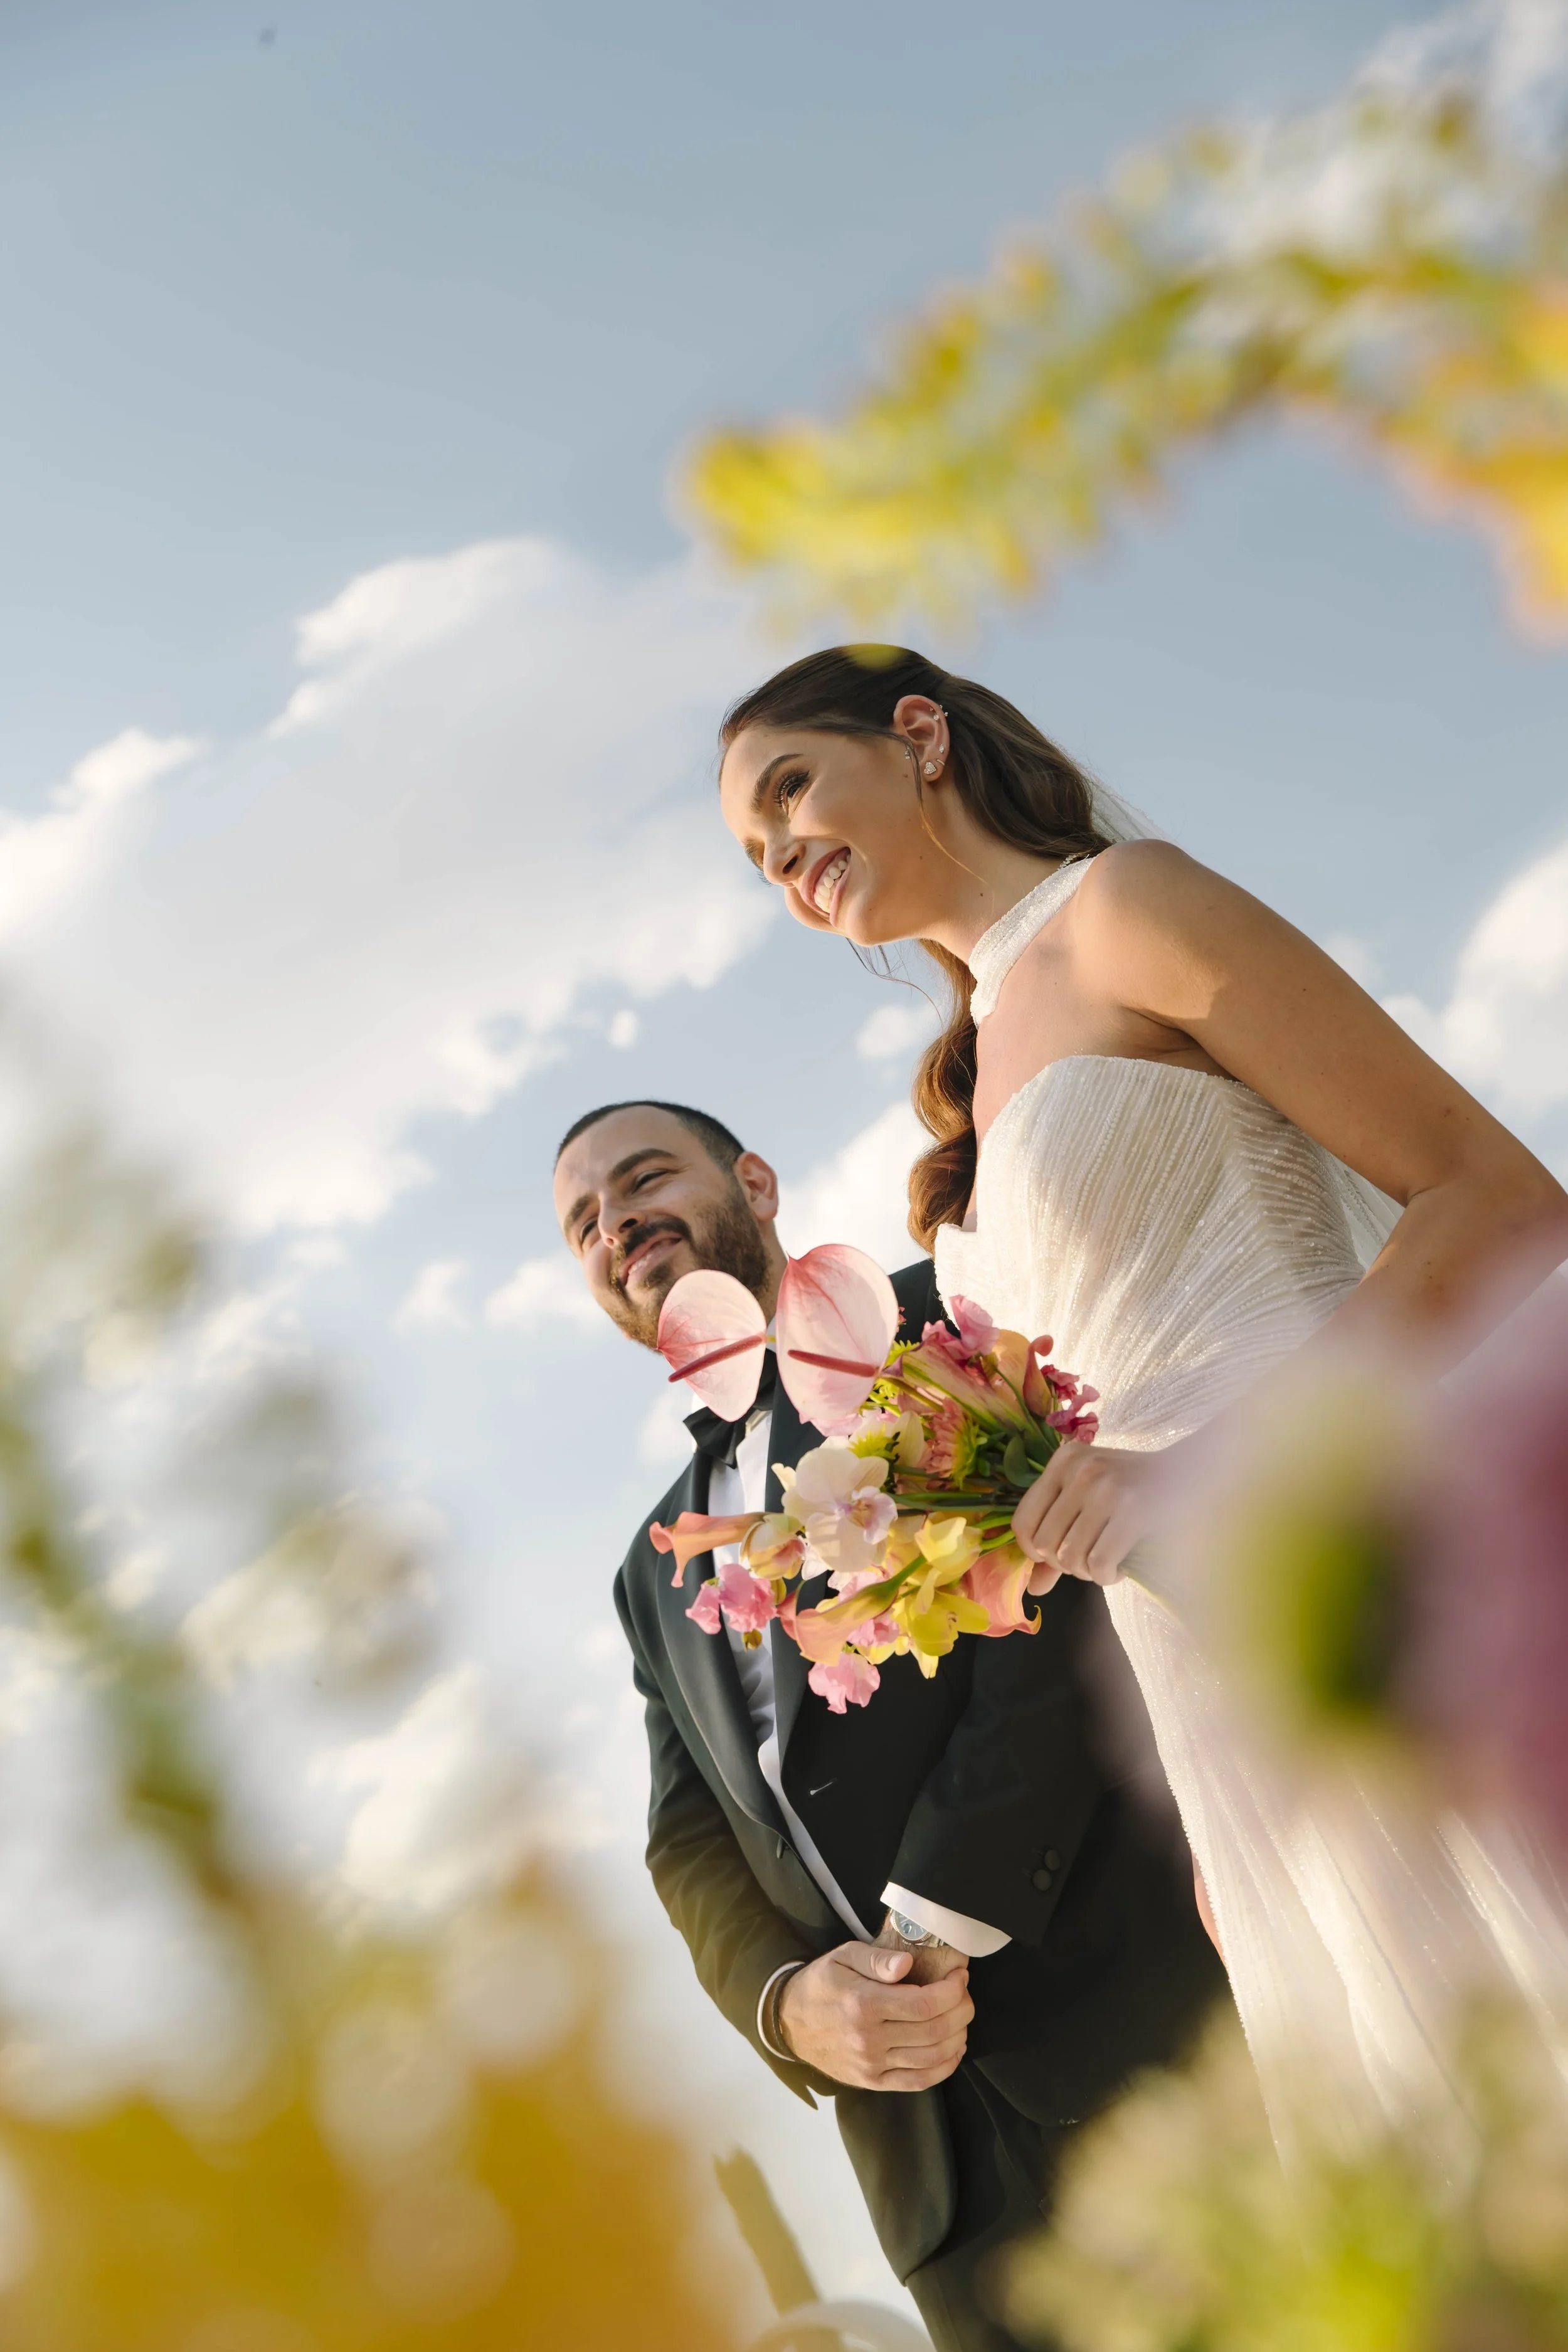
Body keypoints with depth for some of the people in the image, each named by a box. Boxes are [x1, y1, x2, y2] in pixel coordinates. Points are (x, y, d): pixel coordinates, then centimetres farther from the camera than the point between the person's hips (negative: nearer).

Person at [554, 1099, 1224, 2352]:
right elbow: (693, 1843, 14)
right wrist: (790, 2002, -8)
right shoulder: (654, 1570, 22)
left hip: (1138, 2015, -5)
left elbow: (1058, 1589, -10)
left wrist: (939, 1925, -15)